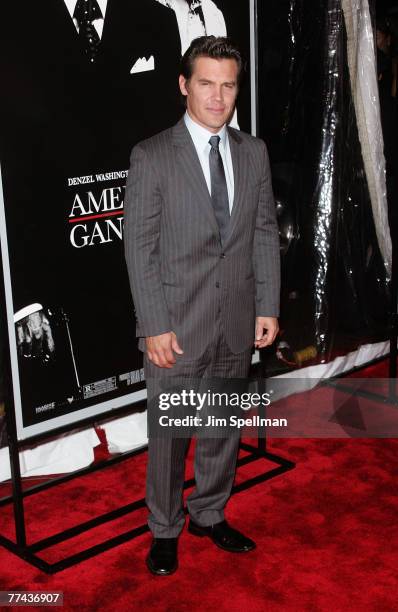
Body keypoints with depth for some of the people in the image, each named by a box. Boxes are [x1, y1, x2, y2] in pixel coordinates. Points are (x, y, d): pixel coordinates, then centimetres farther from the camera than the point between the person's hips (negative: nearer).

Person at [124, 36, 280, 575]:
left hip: (238, 323, 4)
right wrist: (155, 326, -13)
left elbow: (266, 233, 8)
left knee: (225, 427, 16)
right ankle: (165, 530, 27)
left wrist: (268, 307, 3)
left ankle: (209, 515, 36)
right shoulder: (151, 156, -8)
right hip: (177, 324, -4)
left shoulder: (254, 152, 5)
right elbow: (139, 247, -10)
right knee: (169, 434, 7)